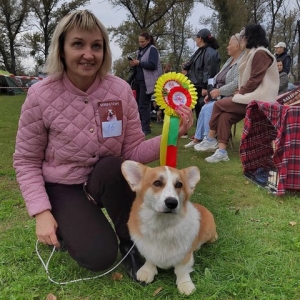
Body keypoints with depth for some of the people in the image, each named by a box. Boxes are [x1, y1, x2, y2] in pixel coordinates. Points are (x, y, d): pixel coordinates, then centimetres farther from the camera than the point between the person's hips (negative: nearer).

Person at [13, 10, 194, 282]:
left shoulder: (121, 90, -11)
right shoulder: (41, 95, -16)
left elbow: (133, 151, -8)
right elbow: (26, 161, -7)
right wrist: (42, 212, -16)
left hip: (107, 181, 2)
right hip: (63, 188, -2)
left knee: (113, 166, -35)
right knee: (99, 256, -21)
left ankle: (130, 241, -9)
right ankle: (67, 228, 15)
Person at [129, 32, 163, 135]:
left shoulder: (152, 49, -7)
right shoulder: (140, 50, 17)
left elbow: (152, 65, -19)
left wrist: (139, 63, -19)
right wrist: (134, 64, -2)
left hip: (147, 82, -8)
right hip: (139, 81, 8)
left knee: (143, 105, -9)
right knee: (139, 104, 9)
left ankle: (146, 128, -3)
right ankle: (141, 126, 17)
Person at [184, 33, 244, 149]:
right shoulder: (230, 60, 18)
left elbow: (237, 83, -27)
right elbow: (218, 79, 17)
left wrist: (219, 91, -21)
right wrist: (212, 92, 4)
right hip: (220, 96, 9)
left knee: (210, 108, -23)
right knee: (205, 109, -6)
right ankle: (197, 138, 2)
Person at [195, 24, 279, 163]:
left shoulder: (260, 53, -11)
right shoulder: (252, 53, 20)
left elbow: (255, 80, -18)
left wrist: (240, 92, -10)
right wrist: (239, 92, 5)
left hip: (258, 98, -9)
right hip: (250, 95, 9)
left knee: (219, 105, -12)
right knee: (225, 114, -12)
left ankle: (211, 140, 2)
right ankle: (222, 151, -16)